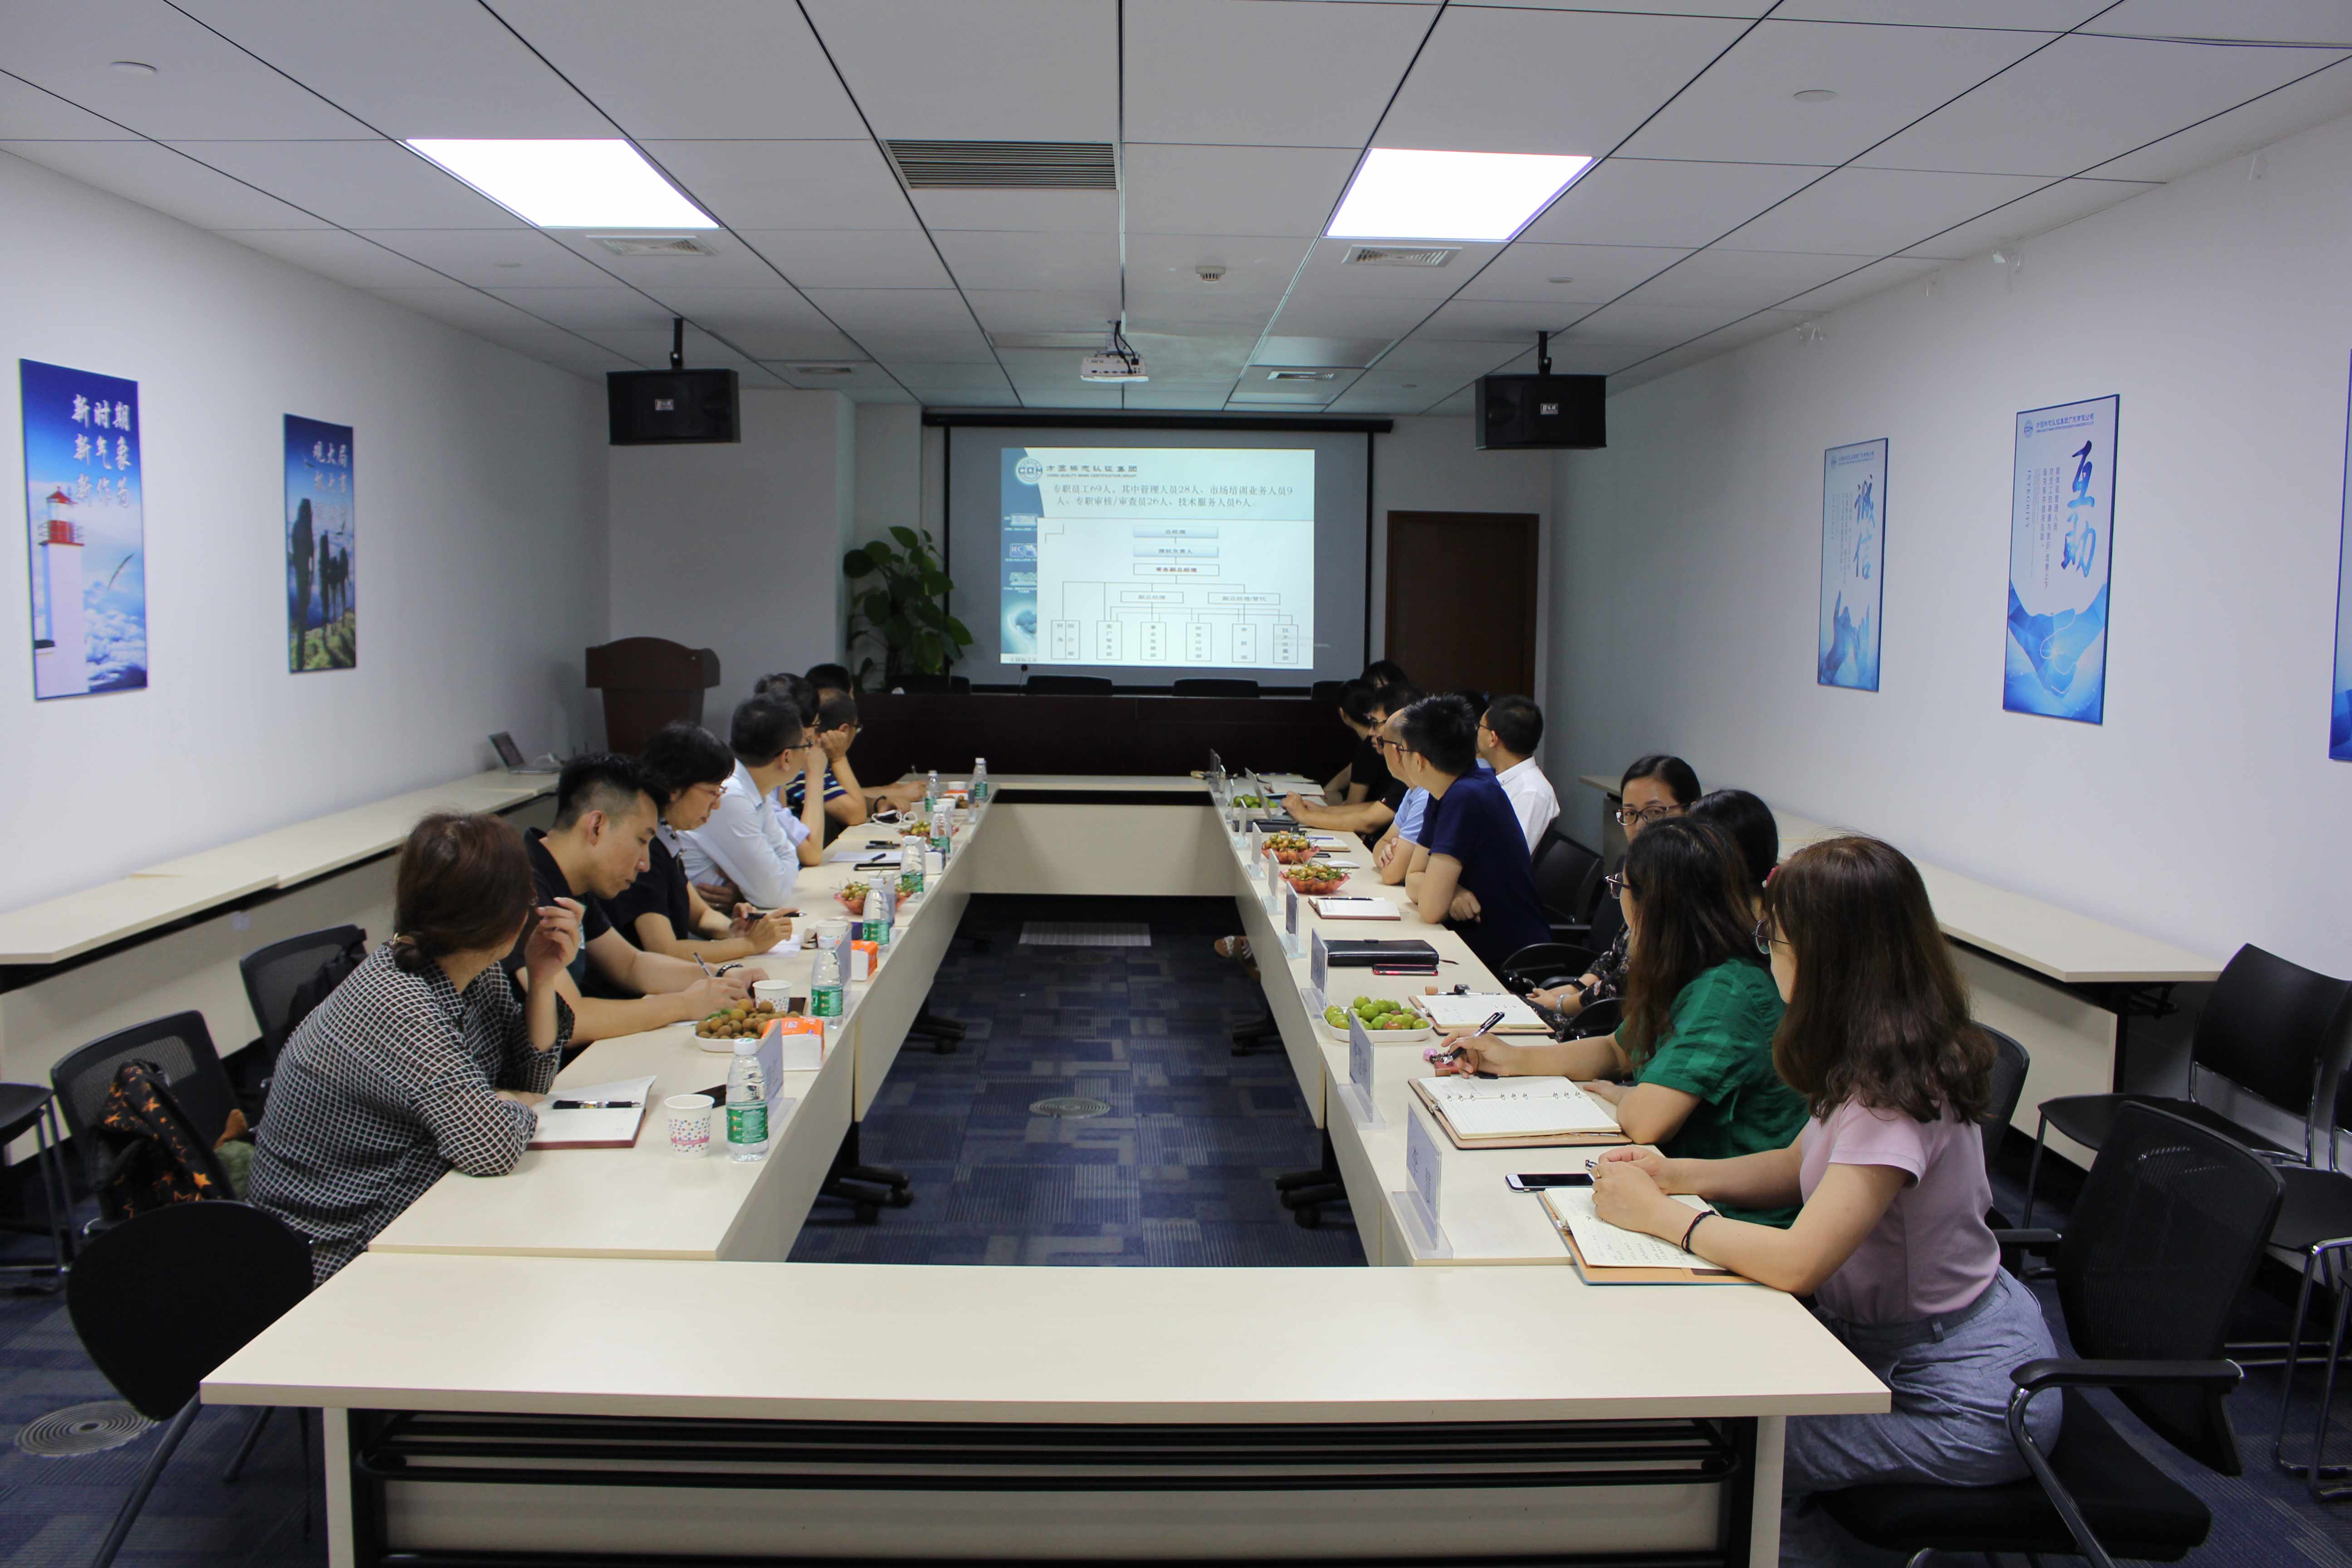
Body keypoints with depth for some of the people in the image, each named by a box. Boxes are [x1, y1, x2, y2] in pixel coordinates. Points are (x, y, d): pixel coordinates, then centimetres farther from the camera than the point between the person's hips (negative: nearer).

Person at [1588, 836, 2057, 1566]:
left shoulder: (1895, 1093, -28)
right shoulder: (1878, 1060, 0)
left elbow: (1797, 1262, -32)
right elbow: (1803, 1164, 14)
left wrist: (1657, 1215, -20)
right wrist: (1682, 1174, -2)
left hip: (1968, 1402, -8)